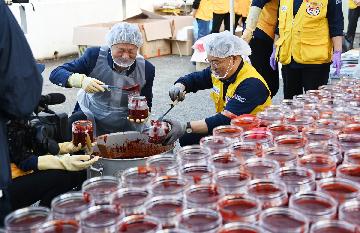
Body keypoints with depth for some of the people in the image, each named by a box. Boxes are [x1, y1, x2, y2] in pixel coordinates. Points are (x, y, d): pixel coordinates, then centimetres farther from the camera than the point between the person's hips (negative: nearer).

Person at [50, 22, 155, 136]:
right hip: (90, 117, -2)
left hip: (124, 125, 2)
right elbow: (55, 74, -17)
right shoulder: (95, 55, -14)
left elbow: (146, 104, 6)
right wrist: (81, 80, -37)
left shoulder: (146, 69, -8)